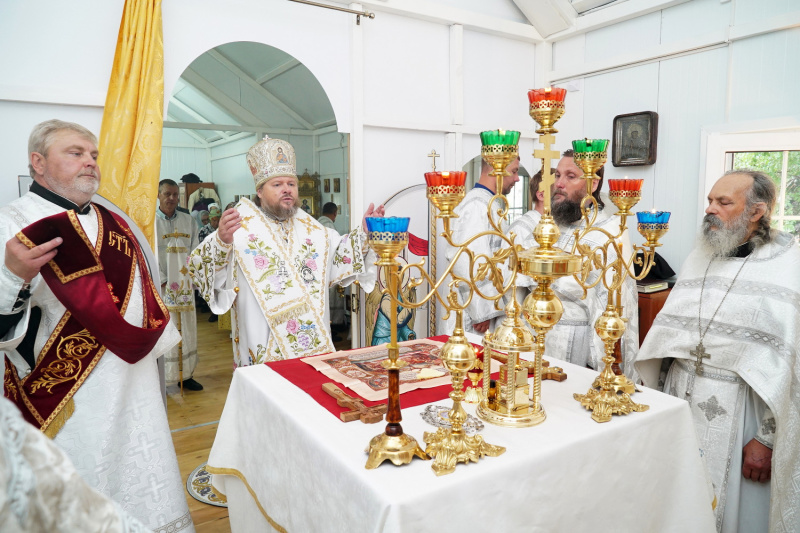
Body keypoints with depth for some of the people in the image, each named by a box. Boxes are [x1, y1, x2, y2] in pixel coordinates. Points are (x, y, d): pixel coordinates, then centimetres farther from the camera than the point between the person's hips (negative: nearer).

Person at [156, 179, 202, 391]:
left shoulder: (188, 221, 11)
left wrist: (191, 276, -2)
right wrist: (162, 281, -13)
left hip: (184, 285, 4)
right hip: (160, 285, -4)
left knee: (186, 330, 8)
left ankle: (186, 374, 18)